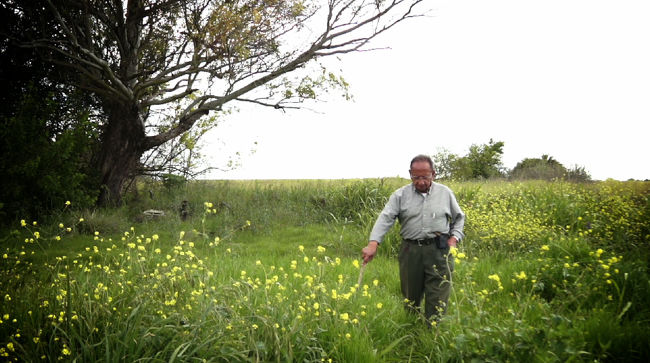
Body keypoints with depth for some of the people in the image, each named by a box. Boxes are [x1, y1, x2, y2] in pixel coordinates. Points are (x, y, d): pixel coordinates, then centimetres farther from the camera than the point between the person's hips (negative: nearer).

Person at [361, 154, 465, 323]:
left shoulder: (445, 193, 7)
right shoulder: (400, 195, 1)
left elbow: (459, 218, 19)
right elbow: (385, 218, -11)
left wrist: (454, 238, 1)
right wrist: (373, 244, -26)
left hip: (438, 251, 0)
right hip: (411, 251, 1)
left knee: (437, 299, -4)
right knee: (411, 296, 13)